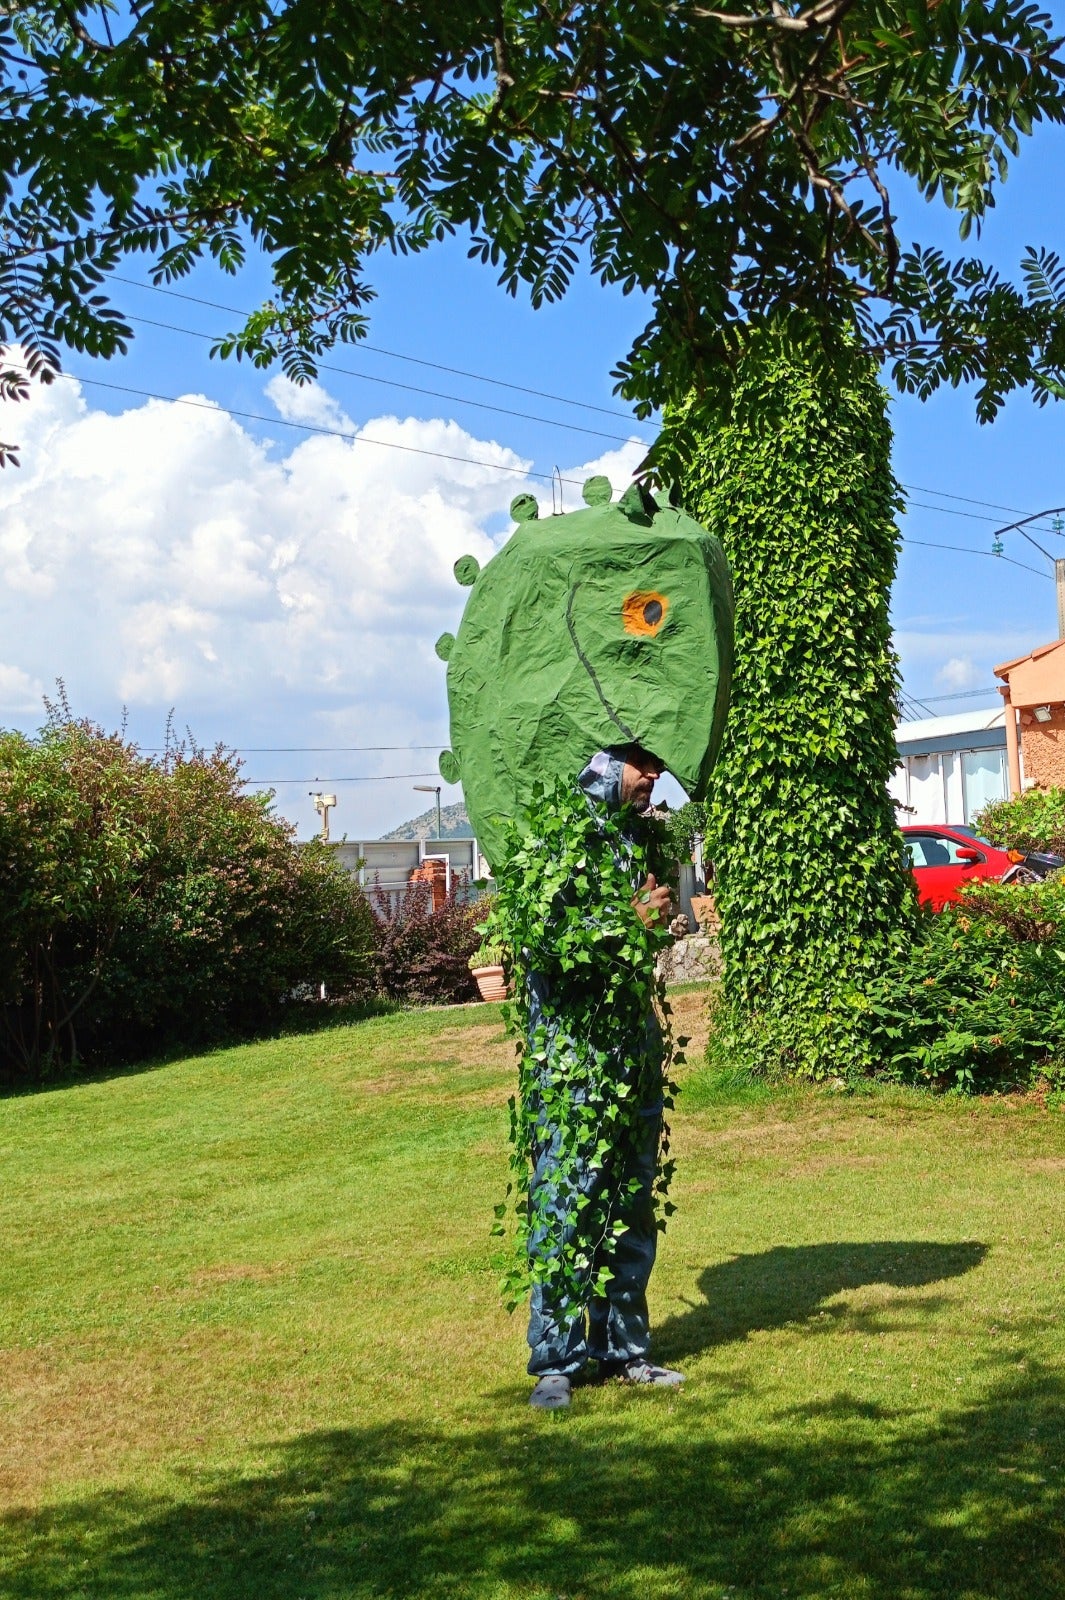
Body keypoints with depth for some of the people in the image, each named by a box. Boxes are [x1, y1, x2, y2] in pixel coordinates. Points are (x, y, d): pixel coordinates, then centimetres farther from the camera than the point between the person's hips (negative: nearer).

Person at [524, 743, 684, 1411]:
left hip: (635, 1044, 8)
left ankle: (623, 1347, 21)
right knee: (566, 1200, -5)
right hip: (571, 1044, -7)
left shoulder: (643, 837, 15)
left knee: (634, 1203, 11)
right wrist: (628, 920, -21)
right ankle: (555, 1362, 2)